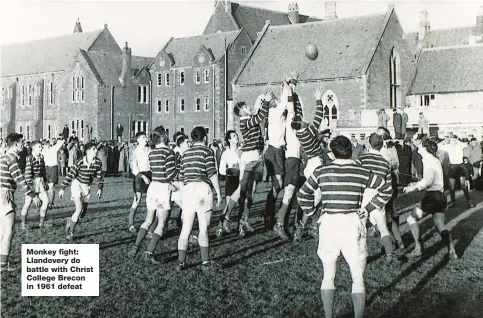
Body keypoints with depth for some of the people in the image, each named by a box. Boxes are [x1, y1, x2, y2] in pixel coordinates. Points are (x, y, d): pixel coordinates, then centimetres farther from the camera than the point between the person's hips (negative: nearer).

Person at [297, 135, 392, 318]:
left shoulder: (321, 172, 2)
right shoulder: (363, 173, 1)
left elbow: (302, 194, 6)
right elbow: (387, 189, 8)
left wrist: (311, 211, 16)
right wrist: (368, 208, 11)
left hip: (328, 223, 1)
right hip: (353, 224, -1)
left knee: (328, 274, 15)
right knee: (358, 277, 8)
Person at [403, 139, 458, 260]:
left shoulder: (429, 160, -11)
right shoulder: (435, 161, 20)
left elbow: (427, 181, -24)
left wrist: (412, 188, -14)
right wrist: (416, 184, 20)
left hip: (432, 196, -10)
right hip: (440, 196, 10)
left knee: (411, 219, 0)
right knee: (440, 227, 12)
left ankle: (418, 248, -2)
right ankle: (451, 251, 2)